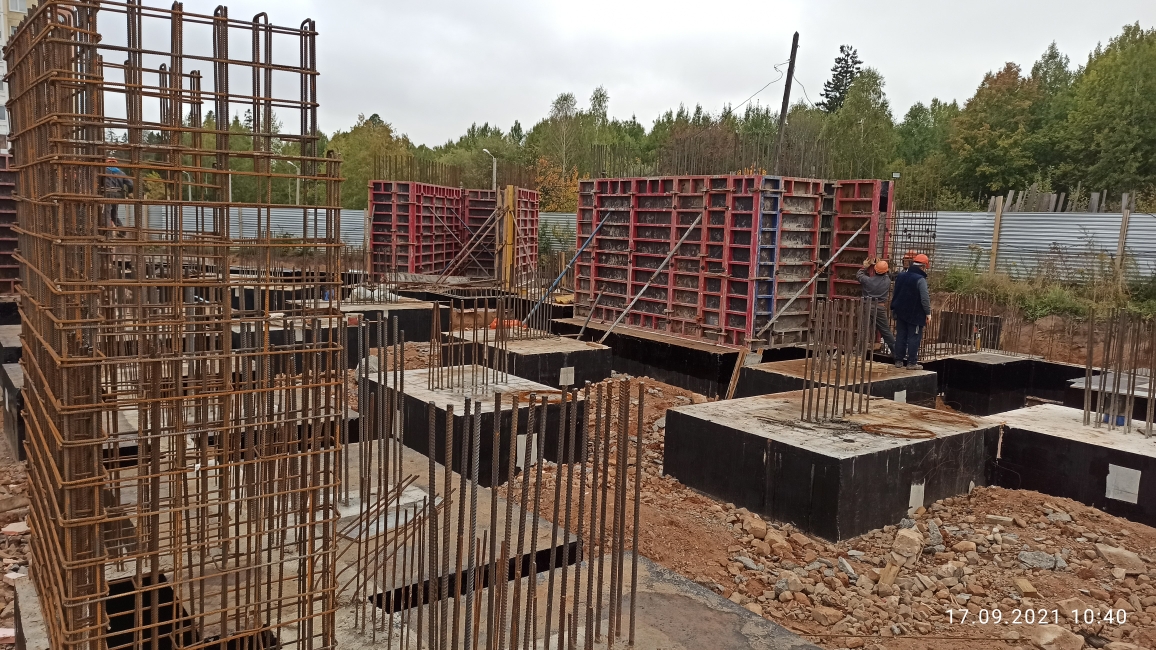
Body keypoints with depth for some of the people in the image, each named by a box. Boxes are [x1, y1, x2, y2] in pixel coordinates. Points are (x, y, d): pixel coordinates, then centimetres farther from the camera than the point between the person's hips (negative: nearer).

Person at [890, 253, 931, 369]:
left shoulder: (900, 276, 7)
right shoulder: (920, 279, -16)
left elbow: (895, 294, 16)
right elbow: (925, 299, -18)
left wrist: (894, 308, 24)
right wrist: (928, 313, -10)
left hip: (901, 312, 6)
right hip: (915, 314, -6)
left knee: (900, 336, 10)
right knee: (914, 338, -1)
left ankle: (899, 361, 13)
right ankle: (912, 362, 0)